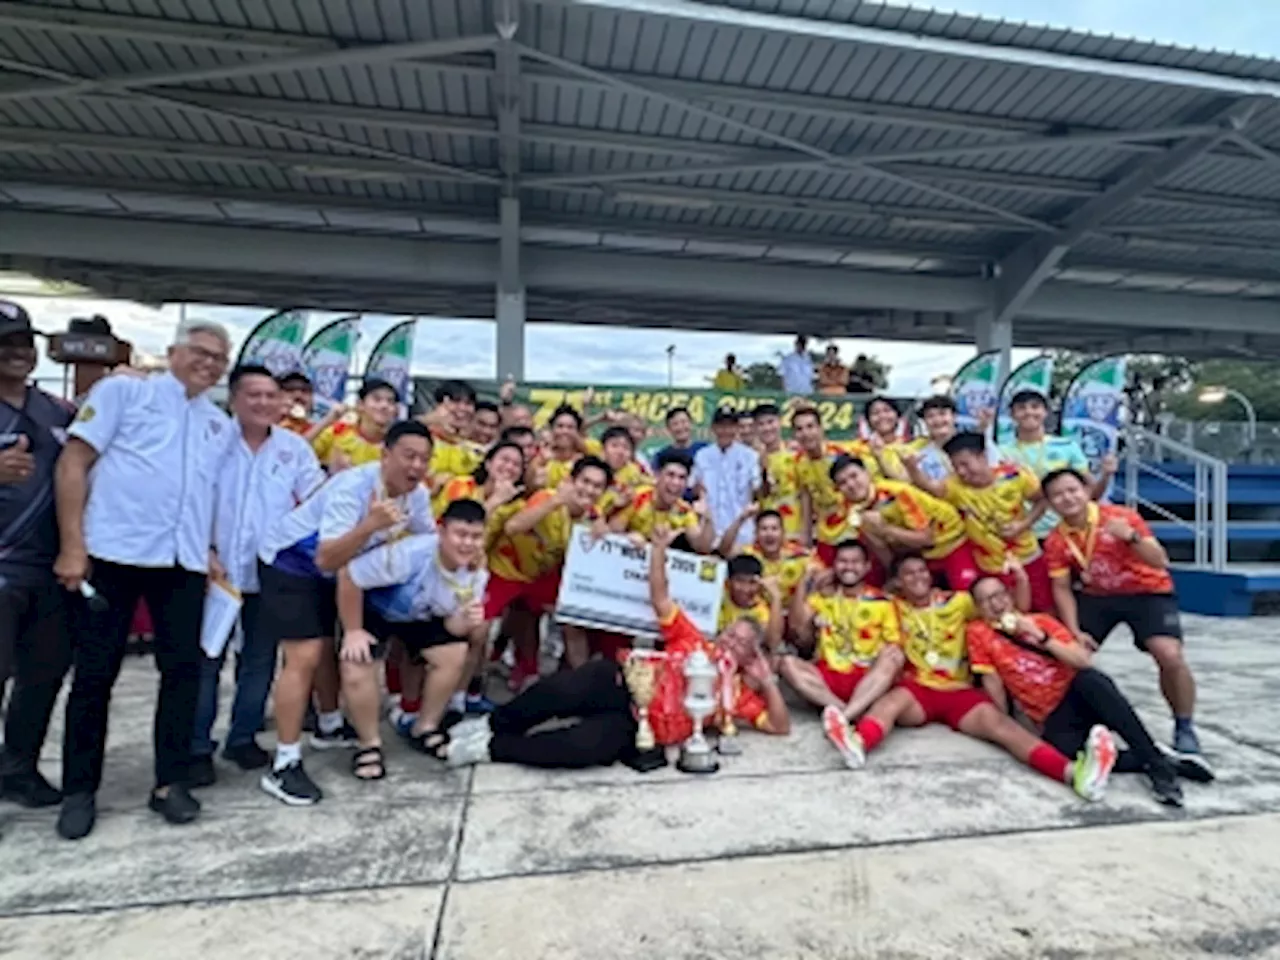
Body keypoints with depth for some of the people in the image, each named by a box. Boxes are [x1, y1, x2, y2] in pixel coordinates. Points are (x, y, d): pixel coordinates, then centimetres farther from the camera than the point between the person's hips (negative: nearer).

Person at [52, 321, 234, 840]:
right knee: (95, 674, 6)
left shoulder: (220, 424, 16)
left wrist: (211, 549, 6)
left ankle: (170, 782, 18)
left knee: (184, 669, 5)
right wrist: (72, 545, -11)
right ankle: (79, 790, 21)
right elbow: (73, 463, -4)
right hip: (112, 552, -4)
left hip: (183, 562, 4)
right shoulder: (123, 391, 2)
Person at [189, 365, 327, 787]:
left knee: (260, 660, 12)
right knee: (206, 660, 6)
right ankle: (197, 747, 18)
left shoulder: (294, 447, 4)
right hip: (216, 569, -2)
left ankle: (243, 737, 28)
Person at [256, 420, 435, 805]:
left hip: (334, 565, 8)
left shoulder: (417, 494, -12)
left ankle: (330, 727, 41)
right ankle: (283, 765, -6)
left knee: (331, 648, 19)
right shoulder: (353, 486, -35)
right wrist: (369, 525, -53)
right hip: (290, 562, -8)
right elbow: (326, 560, -41)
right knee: (305, 657, -14)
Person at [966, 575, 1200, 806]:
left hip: (1080, 696, 1)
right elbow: (992, 681, 2)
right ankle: (1159, 763, -22)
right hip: (1053, 717, -1)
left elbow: (1084, 661, -3)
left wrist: (1042, 637, -13)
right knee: (1063, 752, -36)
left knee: (1090, 679, -36)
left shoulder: (1041, 621, 6)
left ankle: (1157, 762, -29)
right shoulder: (978, 633, 2)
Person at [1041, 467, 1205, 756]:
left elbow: (1160, 563, -26)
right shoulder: (1055, 541, -11)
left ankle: (1184, 727, 4)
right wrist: (1075, 631, -16)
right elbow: (1062, 589, -5)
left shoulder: (1122, 517, -21)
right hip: (1096, 595, 4)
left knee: (1170, 657, -22)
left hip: (1147, 592, -3)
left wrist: (1130, 537, -44)